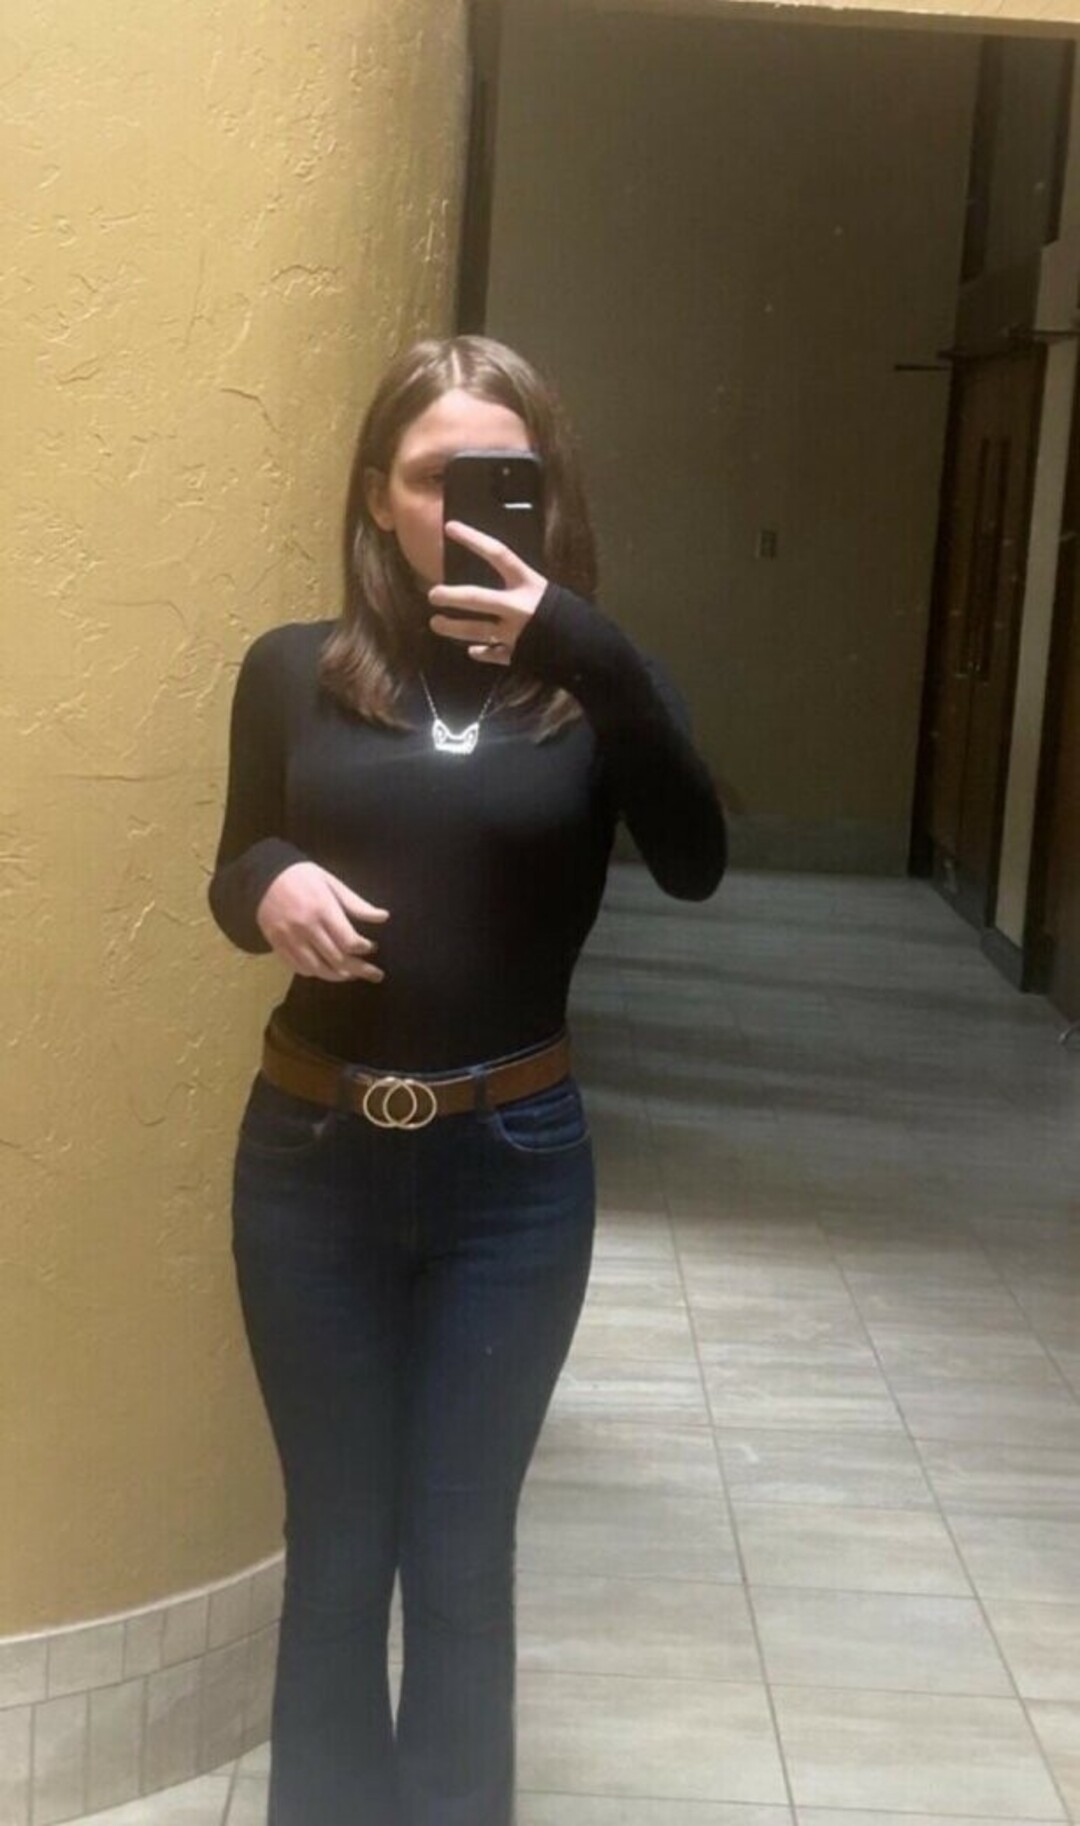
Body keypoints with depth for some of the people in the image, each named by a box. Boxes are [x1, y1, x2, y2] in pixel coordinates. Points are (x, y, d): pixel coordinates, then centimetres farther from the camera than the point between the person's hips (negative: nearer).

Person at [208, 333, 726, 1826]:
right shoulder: (295, 672, 1)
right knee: (336, 1540, 14)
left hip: (512, 1166, -1)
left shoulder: (587, 686, -2)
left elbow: (696, 864, -19)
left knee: (460, 1547, 12)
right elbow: (233, 881, 11)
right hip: (310, 1155, 1)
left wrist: (592, 656, -32)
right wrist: (265, 883, -12)